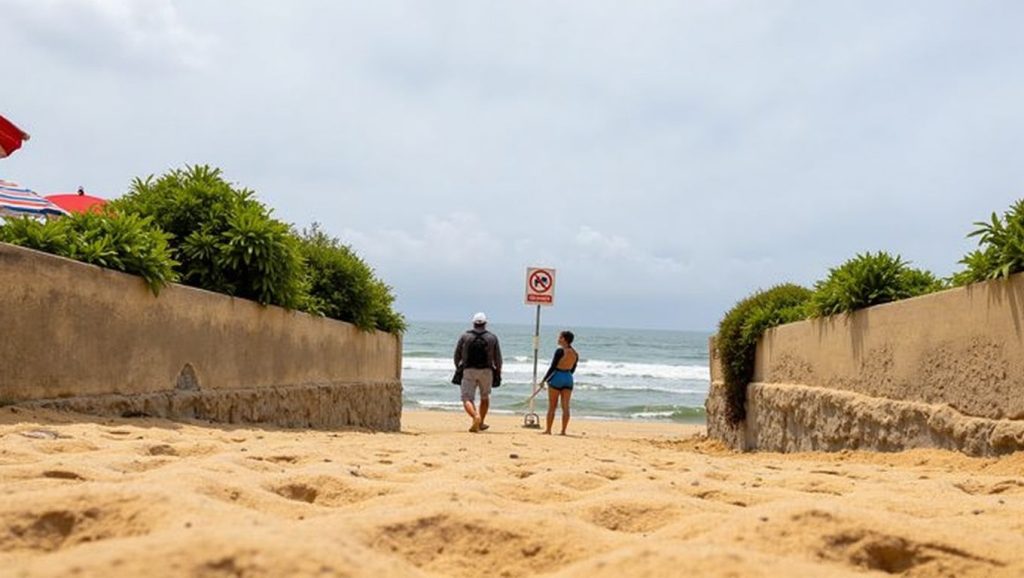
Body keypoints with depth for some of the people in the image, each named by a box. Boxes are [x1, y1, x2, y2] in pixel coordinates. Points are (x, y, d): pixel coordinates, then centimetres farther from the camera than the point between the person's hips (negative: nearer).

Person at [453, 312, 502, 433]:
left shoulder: (465, 336, 3)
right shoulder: (492, 338, 4)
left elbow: (457, 355, 7)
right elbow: (498, 358, 5)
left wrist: (458, 369, 22)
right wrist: (498, 373, 14)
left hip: (468, 371, -1)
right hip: (486, 371, 1)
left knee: (467, 399, -2)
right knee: (485, 397, 21)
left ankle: (475, 416, -30)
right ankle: (481, 423, 26)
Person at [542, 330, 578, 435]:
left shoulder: (560, 351, -14)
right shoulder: (575, 354, 5)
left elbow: (552, 367, -13)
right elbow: (573, 370, 13)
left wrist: (544, 379, -6)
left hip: (557, 378, -5)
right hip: (568, 379, 5)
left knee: (552, 406, 3)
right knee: (565, 407, 6)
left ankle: (548, 430, 7)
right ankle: (563, 431, 6)